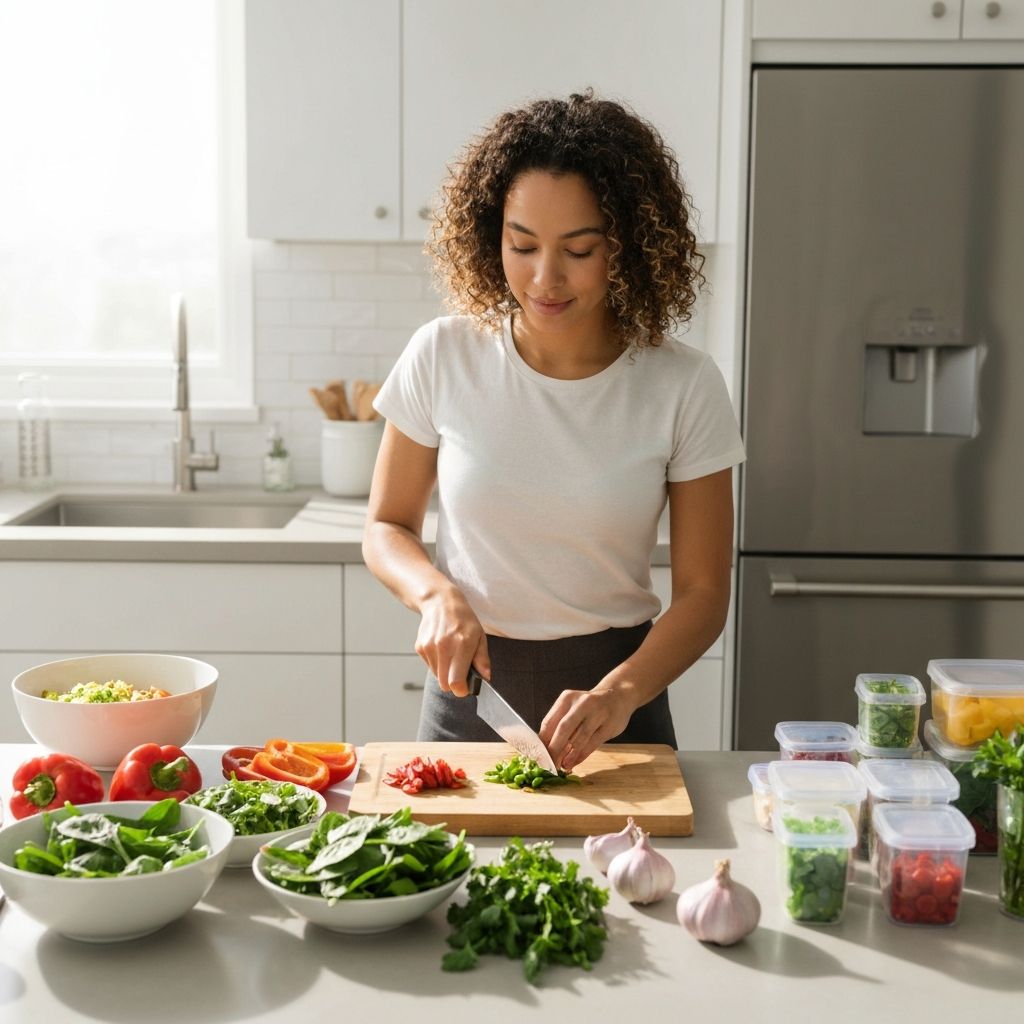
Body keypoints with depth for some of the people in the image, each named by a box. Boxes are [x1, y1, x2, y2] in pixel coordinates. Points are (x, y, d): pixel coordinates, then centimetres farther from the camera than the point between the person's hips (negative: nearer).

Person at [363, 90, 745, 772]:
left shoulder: (683, 387, -12)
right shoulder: (443, 357, -9)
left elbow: (703, 593, -9)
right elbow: (387, 527, 3)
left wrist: (620, 693, -25)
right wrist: (437, 594, -18)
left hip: (613, 698, -1)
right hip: (468, 689, 1)